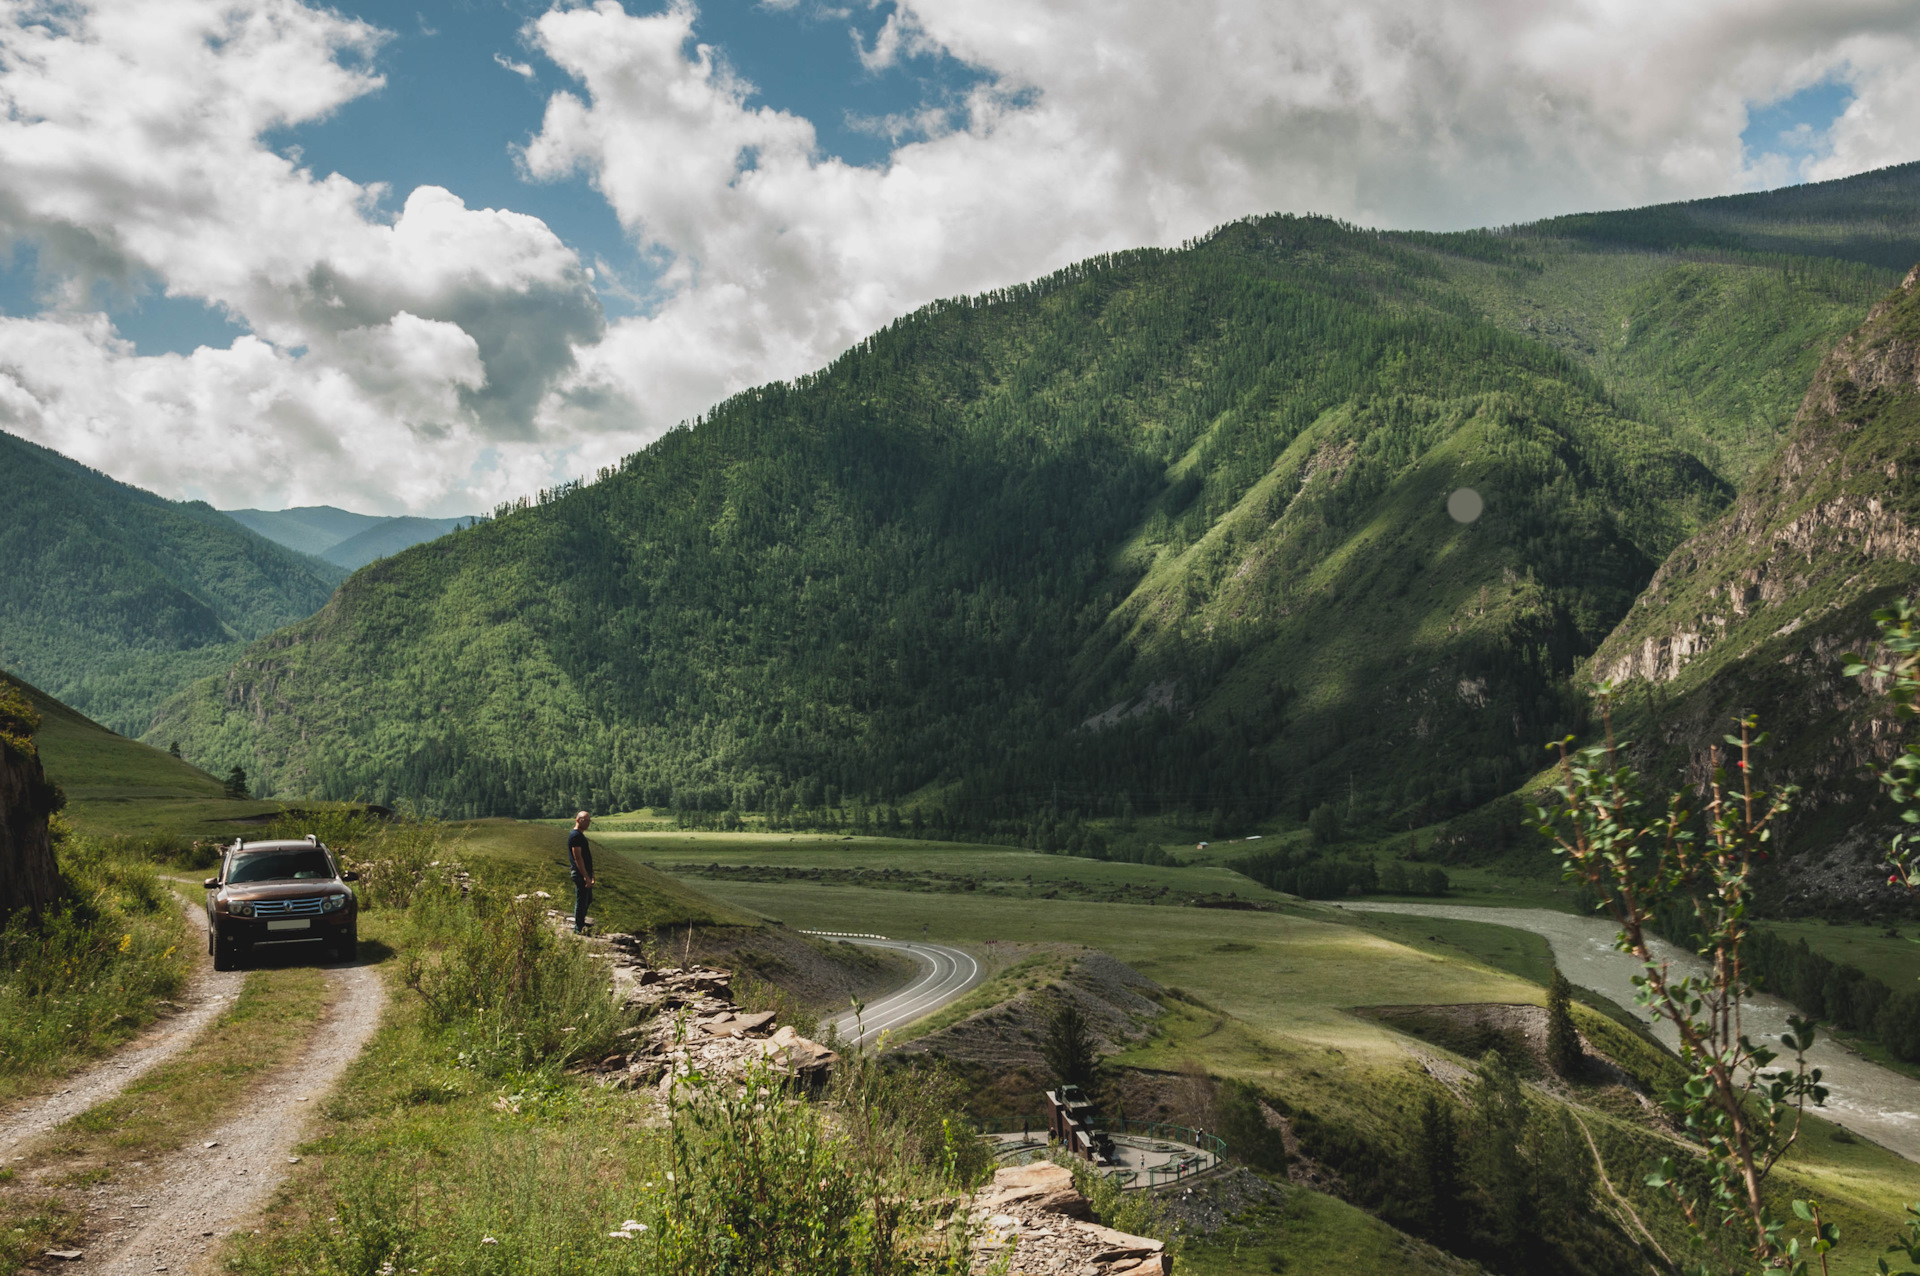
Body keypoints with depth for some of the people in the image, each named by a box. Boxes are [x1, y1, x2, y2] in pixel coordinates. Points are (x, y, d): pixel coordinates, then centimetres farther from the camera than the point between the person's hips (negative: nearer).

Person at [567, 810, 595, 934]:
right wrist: (586, 877, -24)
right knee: (581, 901, -3)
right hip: (580, 874, -10)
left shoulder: (581, 835, 17)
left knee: (588, 899, 19)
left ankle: (580, 924, 30)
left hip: (585, 874, 10)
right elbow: (578, 858, -22)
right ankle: (579, 928, 4)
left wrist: (591, 875, 23)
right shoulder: (575, 836, -16)